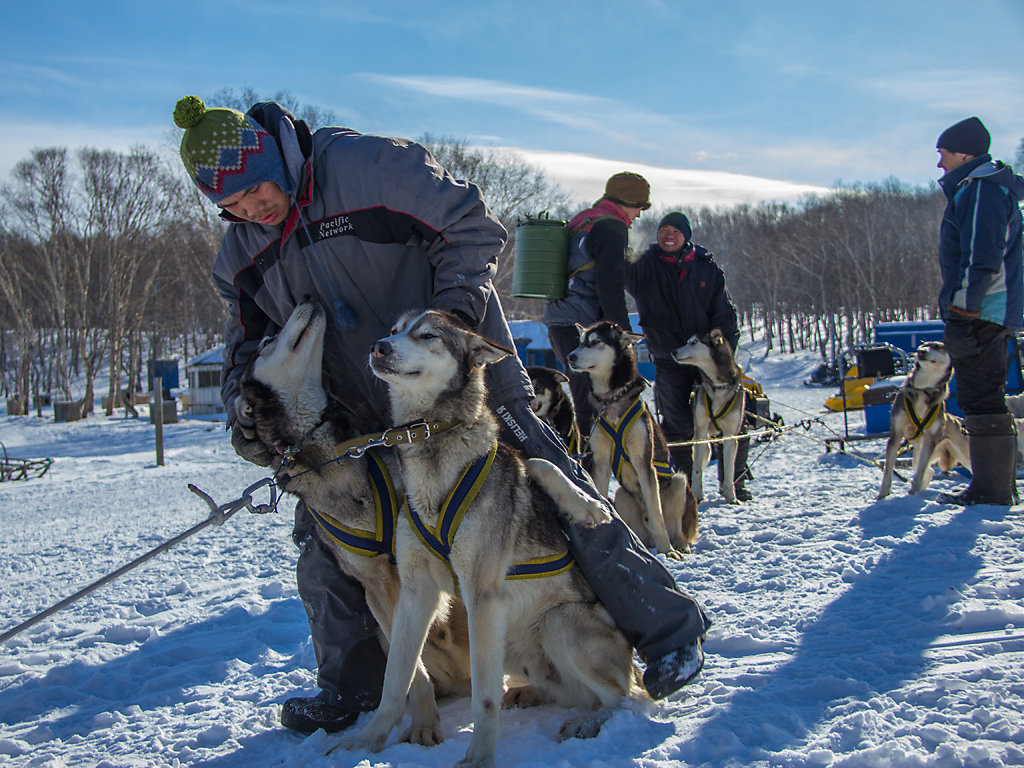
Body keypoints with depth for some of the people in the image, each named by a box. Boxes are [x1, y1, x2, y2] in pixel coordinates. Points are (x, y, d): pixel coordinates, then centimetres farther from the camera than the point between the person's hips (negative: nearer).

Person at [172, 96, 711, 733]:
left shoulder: (369, 164, -18)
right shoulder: (241, 256, 2)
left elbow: (474, 229, -13)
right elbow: (249, 347, 11)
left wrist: (454, 311, -25)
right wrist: (248, 416, -9)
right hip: (362, 415, 6)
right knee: (326, 538, 3)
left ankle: (668, 626, 1)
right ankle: (352, 686, 20)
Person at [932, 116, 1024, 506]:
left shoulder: (982, 188, -11)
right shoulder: (975, 187, 22)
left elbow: (982, 256, -21)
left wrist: (963, 306, -24)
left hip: (979, 312, -11)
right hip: (992, 313, 11)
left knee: (981, 397, -9)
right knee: (985, 397, 14)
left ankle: (991, 489, -8)